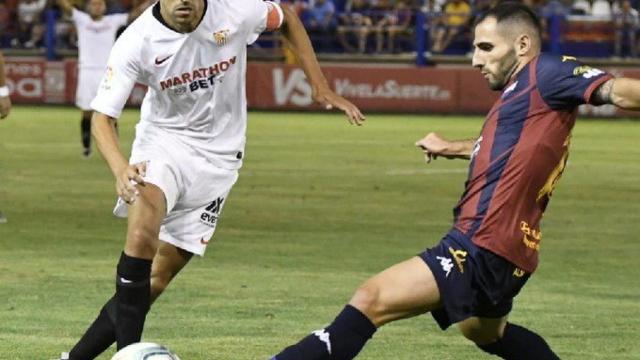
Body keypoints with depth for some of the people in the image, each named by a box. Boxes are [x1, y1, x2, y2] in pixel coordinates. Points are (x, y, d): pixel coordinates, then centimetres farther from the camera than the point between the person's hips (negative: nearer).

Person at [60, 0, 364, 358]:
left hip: (218, 155, 2)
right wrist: (120, 168, -39)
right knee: (142, 234, -31)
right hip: (163, 138, -2)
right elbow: (103, 117, -20)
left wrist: (321, 87, 2)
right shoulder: (136, 41, -20)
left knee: (159, 276, -1)